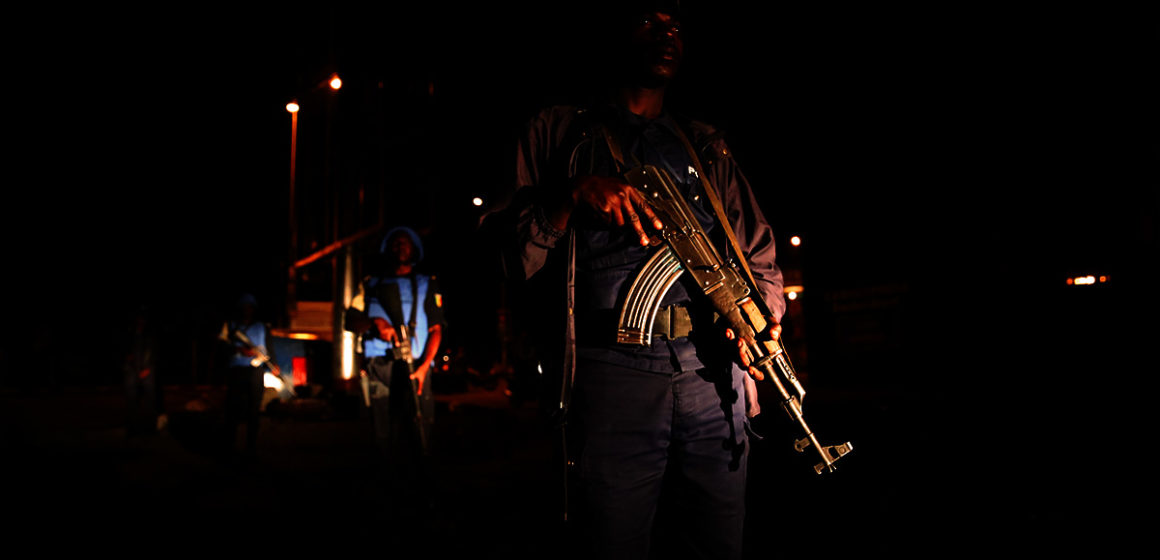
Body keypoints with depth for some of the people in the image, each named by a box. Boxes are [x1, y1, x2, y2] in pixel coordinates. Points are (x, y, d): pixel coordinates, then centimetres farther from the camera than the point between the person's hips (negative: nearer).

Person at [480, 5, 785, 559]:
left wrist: (762, 313, -1)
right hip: (610, 370, -3)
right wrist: (571, 197, -14)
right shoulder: (558, 132, 14)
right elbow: (505, 256, 3)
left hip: (713, 372, 4)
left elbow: (760, 257, 21)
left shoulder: (707, 148, 23)